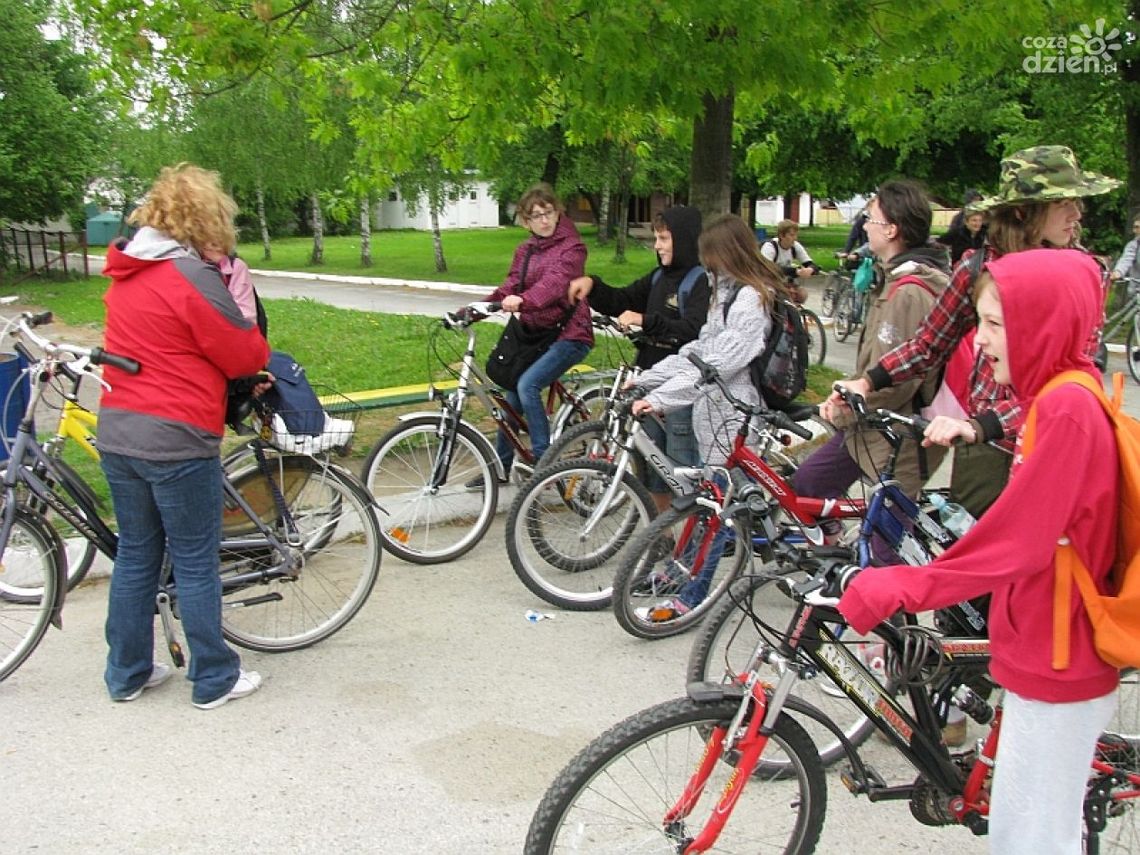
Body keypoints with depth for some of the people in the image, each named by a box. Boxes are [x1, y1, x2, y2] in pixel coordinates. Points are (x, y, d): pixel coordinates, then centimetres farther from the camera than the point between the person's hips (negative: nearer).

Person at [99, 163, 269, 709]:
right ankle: (214, 680, 16)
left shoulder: (125, 272, 11)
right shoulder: (192, 276, -15)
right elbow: (245, 358, -10)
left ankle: (126, 674, 28)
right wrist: (242, 305, 5)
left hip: (116, 434, 7)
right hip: (176, 441, -7)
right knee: (196, 563, 4)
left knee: (135, 555, 17)